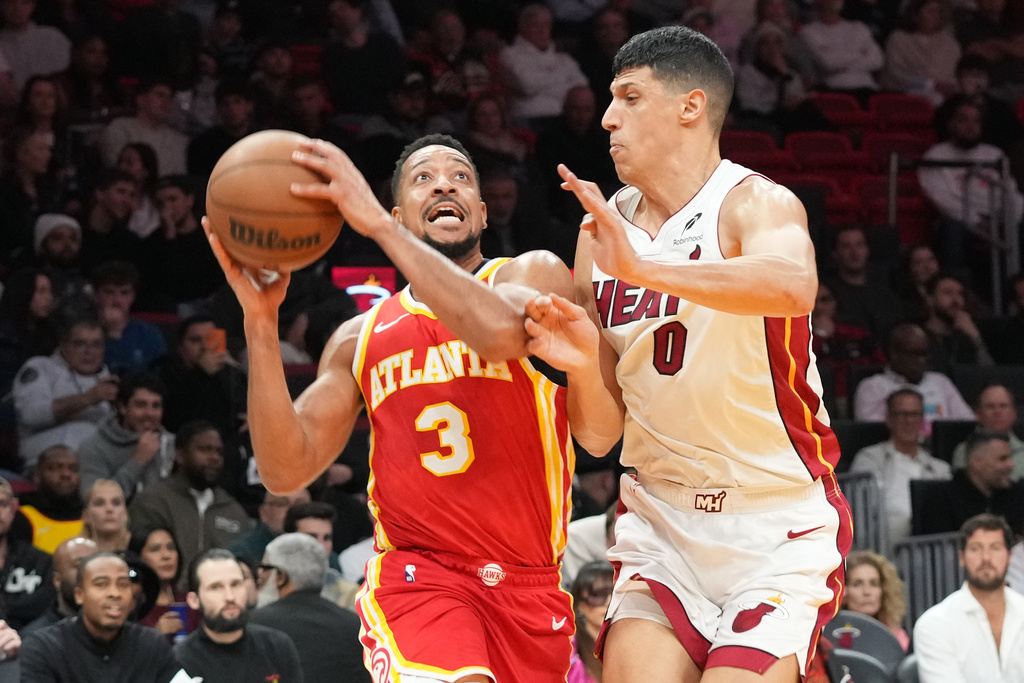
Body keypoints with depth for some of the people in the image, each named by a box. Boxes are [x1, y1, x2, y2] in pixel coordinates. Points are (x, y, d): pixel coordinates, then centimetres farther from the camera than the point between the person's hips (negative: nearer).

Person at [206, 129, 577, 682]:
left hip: (528, 587, 1)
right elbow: (286, 471, 4)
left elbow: (501, 330, -22)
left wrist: (376, 223, -22)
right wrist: (260, 320, -6)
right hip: (416, 573, -1)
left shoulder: (534, 274, 4)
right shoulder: (360, 339, 13)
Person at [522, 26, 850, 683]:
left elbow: (793, 286, -39)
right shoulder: (601, 232, 5)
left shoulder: (755, 204, -12)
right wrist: (584, 363, -16)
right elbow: (599, 435, 5)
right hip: (663, 523, 5)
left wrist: (643, 268, -47)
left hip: (780, 529, -5)